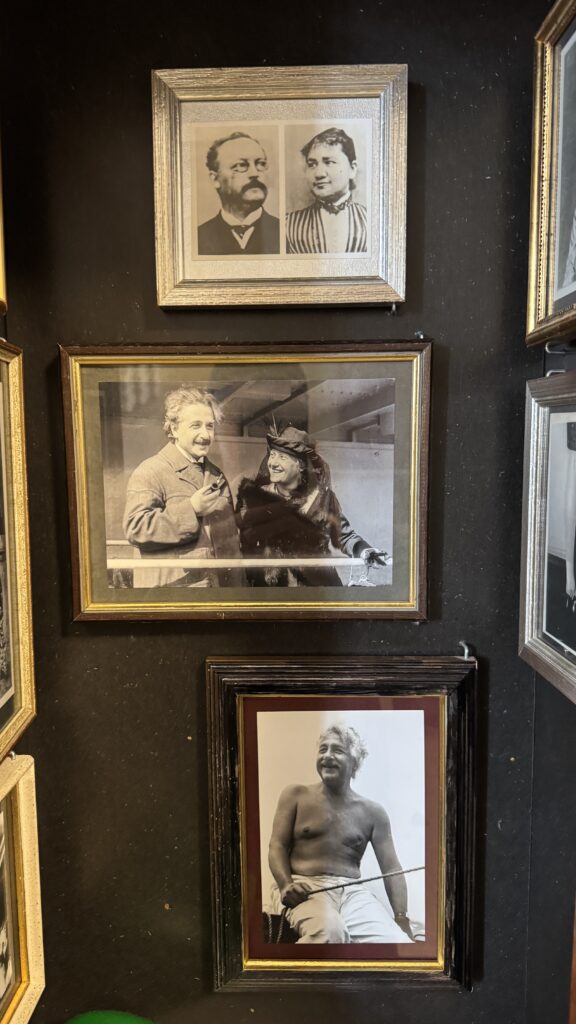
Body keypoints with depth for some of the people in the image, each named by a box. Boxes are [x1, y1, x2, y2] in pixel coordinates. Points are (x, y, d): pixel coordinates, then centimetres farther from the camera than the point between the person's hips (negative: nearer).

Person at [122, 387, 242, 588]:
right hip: (169, 586, -6)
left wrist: (232, 582, 17)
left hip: (218, 584, 7)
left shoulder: (216, 475, 16)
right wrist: (190, 509, -22)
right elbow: (134, 527, -19)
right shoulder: (149, 472, -8)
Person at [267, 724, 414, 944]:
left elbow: (391, 868, 10)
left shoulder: (372, 811, 15)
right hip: (305, 887, -2)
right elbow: (277, 847, 4)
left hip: (354, 891, 2)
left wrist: (402, 919, -5)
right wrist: (286, 885, -17)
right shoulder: (295, 795, 11)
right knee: (329, 930, -39)